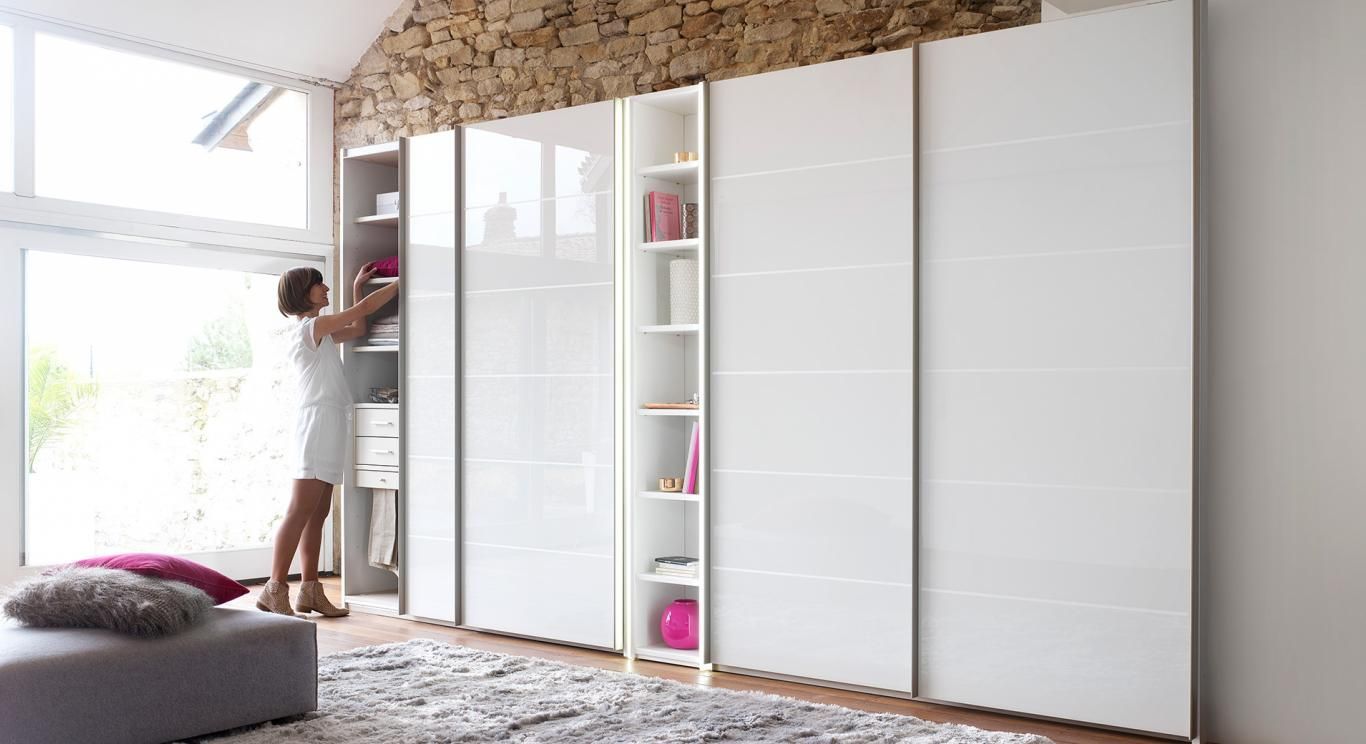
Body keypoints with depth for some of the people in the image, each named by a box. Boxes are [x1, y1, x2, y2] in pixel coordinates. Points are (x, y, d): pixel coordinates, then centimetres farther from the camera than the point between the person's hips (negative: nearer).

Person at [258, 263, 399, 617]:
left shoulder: (319, 332, 20)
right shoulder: (309, 327, -7)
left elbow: (357, 329, 30)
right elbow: (363, 309, -8)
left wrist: (357, 285, 28)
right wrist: (402, 281, -1)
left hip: (330, 423, 10)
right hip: (318, 420, -10)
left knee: (318, 512, 7)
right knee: (301, 510, -11)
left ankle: (310, 591, 9)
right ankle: (275, 590, -10)